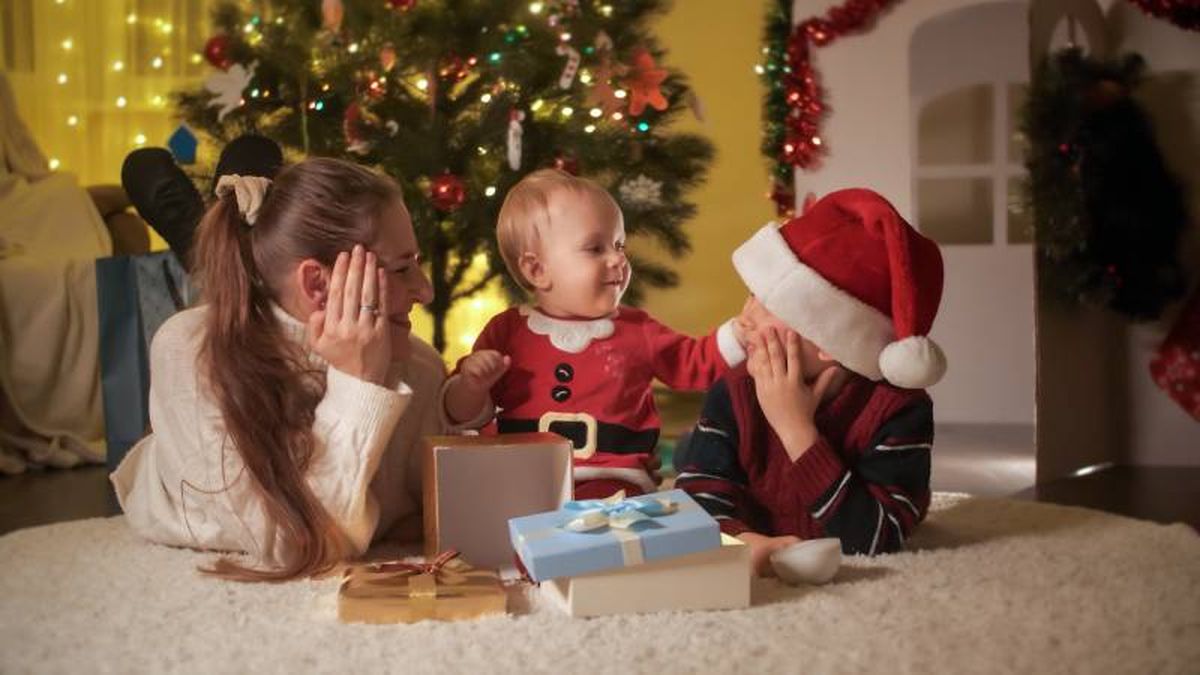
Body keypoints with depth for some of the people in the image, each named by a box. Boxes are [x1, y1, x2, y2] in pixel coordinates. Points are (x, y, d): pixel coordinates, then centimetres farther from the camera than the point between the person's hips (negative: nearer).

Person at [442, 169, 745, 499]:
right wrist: (472, 384, -7)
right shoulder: (508, 329, 9)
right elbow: (462, 414, 15)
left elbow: (697, 362, 17)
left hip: (609, 483, -1)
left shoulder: (636, 330, 13)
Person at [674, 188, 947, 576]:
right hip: (757, 573, 1)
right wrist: (744, 540, -43)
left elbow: (878, 542, -30)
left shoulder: (900, 410, -22)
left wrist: (797, 430, -33)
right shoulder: (734, 395, -11)